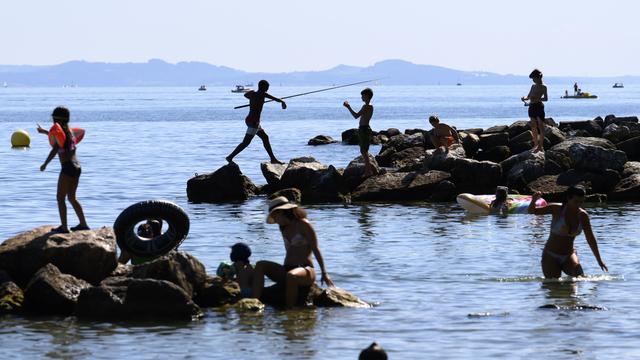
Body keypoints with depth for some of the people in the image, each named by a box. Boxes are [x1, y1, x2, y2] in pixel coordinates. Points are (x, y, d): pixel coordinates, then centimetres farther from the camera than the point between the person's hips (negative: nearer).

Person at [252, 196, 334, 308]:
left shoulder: (303, 224, -2)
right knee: (260, 265, -14)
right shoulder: (284, 228, 20)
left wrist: (324, 273, -10)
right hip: (287, 270, 7)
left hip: (306, 270, -7)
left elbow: (315, 249, -5)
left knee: (291, 276, -41)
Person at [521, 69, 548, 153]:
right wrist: (524, 98, 0)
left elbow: (546, 98, -12)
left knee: (540, 126, -6)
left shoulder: (543, 87, -3)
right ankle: (536, 144, 13)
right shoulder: (533, 86, 18)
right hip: (532, 107, 7)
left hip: (539, 106, -7)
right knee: (533, 126, 7)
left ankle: (541, 145, -6)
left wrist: (536, 99, -24)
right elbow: (528, 96, 22)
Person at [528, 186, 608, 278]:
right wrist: (533, 201, -30)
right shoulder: (557, 209, -10)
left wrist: (599, 260, 7)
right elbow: (531, 211, -7)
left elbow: (590, 239, 5)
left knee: (579, 276, -22)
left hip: (569, 256, 3)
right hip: (551, 256, -3)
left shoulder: (582, 215, -2)